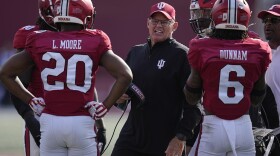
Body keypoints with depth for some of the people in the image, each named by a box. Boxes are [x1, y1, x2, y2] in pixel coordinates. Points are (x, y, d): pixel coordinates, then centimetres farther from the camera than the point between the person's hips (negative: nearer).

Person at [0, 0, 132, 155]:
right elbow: (125, 75, -8)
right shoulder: (95, 43, 0)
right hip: (81, 124, -2)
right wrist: (105, 106, -1)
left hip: (50, 121, 2)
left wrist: (31, 100, 13)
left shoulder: (39, 43, 5)